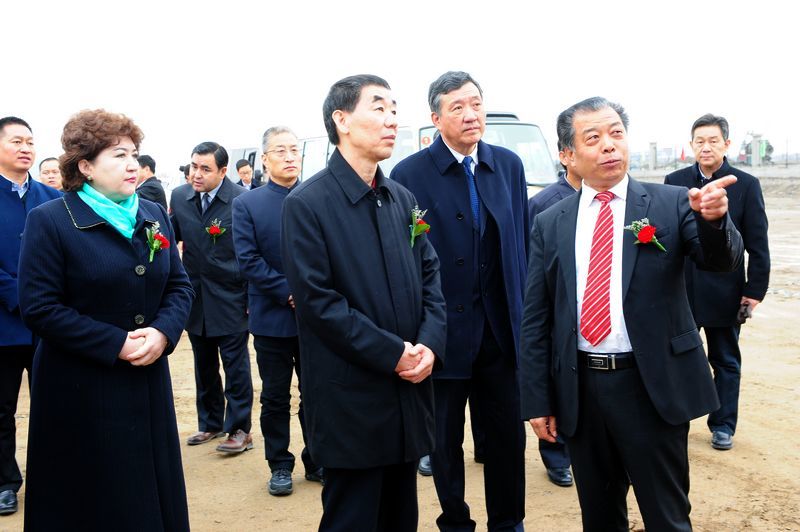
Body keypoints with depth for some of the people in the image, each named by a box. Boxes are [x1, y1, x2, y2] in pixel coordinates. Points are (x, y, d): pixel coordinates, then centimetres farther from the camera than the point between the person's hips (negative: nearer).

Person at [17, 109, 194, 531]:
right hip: (82, 392, -5)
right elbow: (40, 307, -15)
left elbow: (179, 285, 9)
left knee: (152, 496, 15)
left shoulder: (154, 216, 9)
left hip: (149, 384, 5)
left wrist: (164, 331, -12)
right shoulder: (49, 221, -9)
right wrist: (116, 344, -19)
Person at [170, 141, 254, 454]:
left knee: (235, 366, 3)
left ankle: (239, 429, 14)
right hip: (195, 298, 5)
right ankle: (211, 423, 32)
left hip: (230, 299, -5)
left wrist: (252, 298, -9)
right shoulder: (179, 197, 1)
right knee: (204, 365, 17)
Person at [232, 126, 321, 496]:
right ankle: (280, 466, 23)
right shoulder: (246, 204, -1)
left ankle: (317, 461, 26)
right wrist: (288, 291, -16)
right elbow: (248, 260, -8)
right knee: (275, 397, 10)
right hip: (272, 317, -1)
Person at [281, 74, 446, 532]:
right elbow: (318, 301, -15)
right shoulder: (307, 204, -10)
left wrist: (430, 344, -7)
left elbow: (430, 275, 10)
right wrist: (392, 353, -16)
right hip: (352, 402, -6)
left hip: (411, 389, 6)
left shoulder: (403, 199, 11)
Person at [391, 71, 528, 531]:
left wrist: (523, 312, 5)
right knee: (445, 441, 12)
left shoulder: (509, 165, 5)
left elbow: (524, 244, 9)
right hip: (445, 331, -3)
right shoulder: (410, 174, -8)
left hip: (502, 329, 4)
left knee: (510, 435, 12)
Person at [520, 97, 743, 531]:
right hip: (579, 389, 2)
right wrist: (538, 400, 1)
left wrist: (713, 218, -35)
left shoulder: (671, 204, -1)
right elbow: (535, 320, 4)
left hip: (653, 386, -2)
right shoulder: (550, 224, 4)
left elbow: (723, 260, -14)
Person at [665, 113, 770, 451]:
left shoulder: (746, 185, -4)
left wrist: (755, 290, -6)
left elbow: (758, 245, -2)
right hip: (679, 290, 1)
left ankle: (723, 425, 26)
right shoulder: (674, 182, 1)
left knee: (726, 362, 12)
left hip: (724, 293, -1)